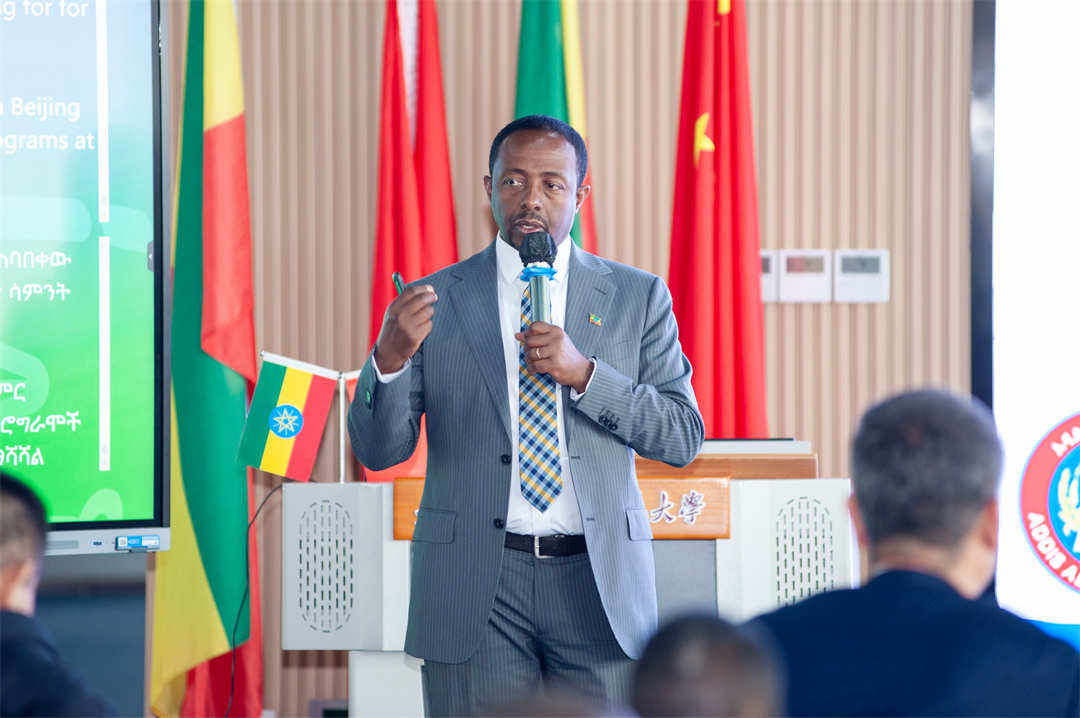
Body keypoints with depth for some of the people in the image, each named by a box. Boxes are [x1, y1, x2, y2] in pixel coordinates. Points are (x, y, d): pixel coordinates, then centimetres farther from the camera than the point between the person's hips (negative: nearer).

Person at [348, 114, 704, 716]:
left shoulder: (637, 297, 8)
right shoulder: (438, 300, 6)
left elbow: (683, 437, 1)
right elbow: (379, 451, 2)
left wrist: (581, 372, -12)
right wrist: (390, 358, -18)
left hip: (598, 582, 1)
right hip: (474, 588, -1)